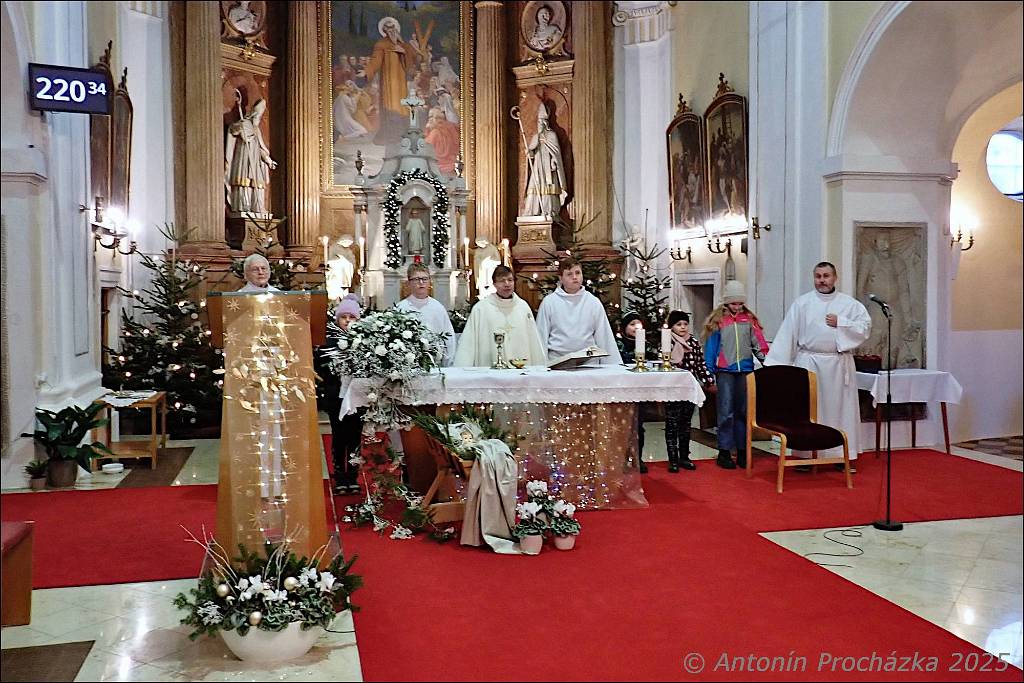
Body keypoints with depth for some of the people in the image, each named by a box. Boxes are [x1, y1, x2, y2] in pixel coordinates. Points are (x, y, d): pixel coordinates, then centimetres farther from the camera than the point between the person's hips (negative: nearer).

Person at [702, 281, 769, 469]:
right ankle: (724, 452, 3)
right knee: (726, 412, -3)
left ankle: (742, 450, 17)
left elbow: (759, 344, 8)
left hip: (745, 370, 3)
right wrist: (711, 371, -2)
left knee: (744, 411, 9)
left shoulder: (750, 319, 8)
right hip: (725, 371, -3)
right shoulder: (717, 320, 0)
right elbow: (711, 347, 1)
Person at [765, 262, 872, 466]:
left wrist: (841, 323, -9)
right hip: (808, 362, -1)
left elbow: (865, 327, 2)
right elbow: (787, 334, -1)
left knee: (840, 408, 5)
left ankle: (842, 454, 14)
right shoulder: (802, 303, 4)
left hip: (839, 364, 1)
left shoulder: (850, 303, 7)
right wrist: (777, 363, -6)